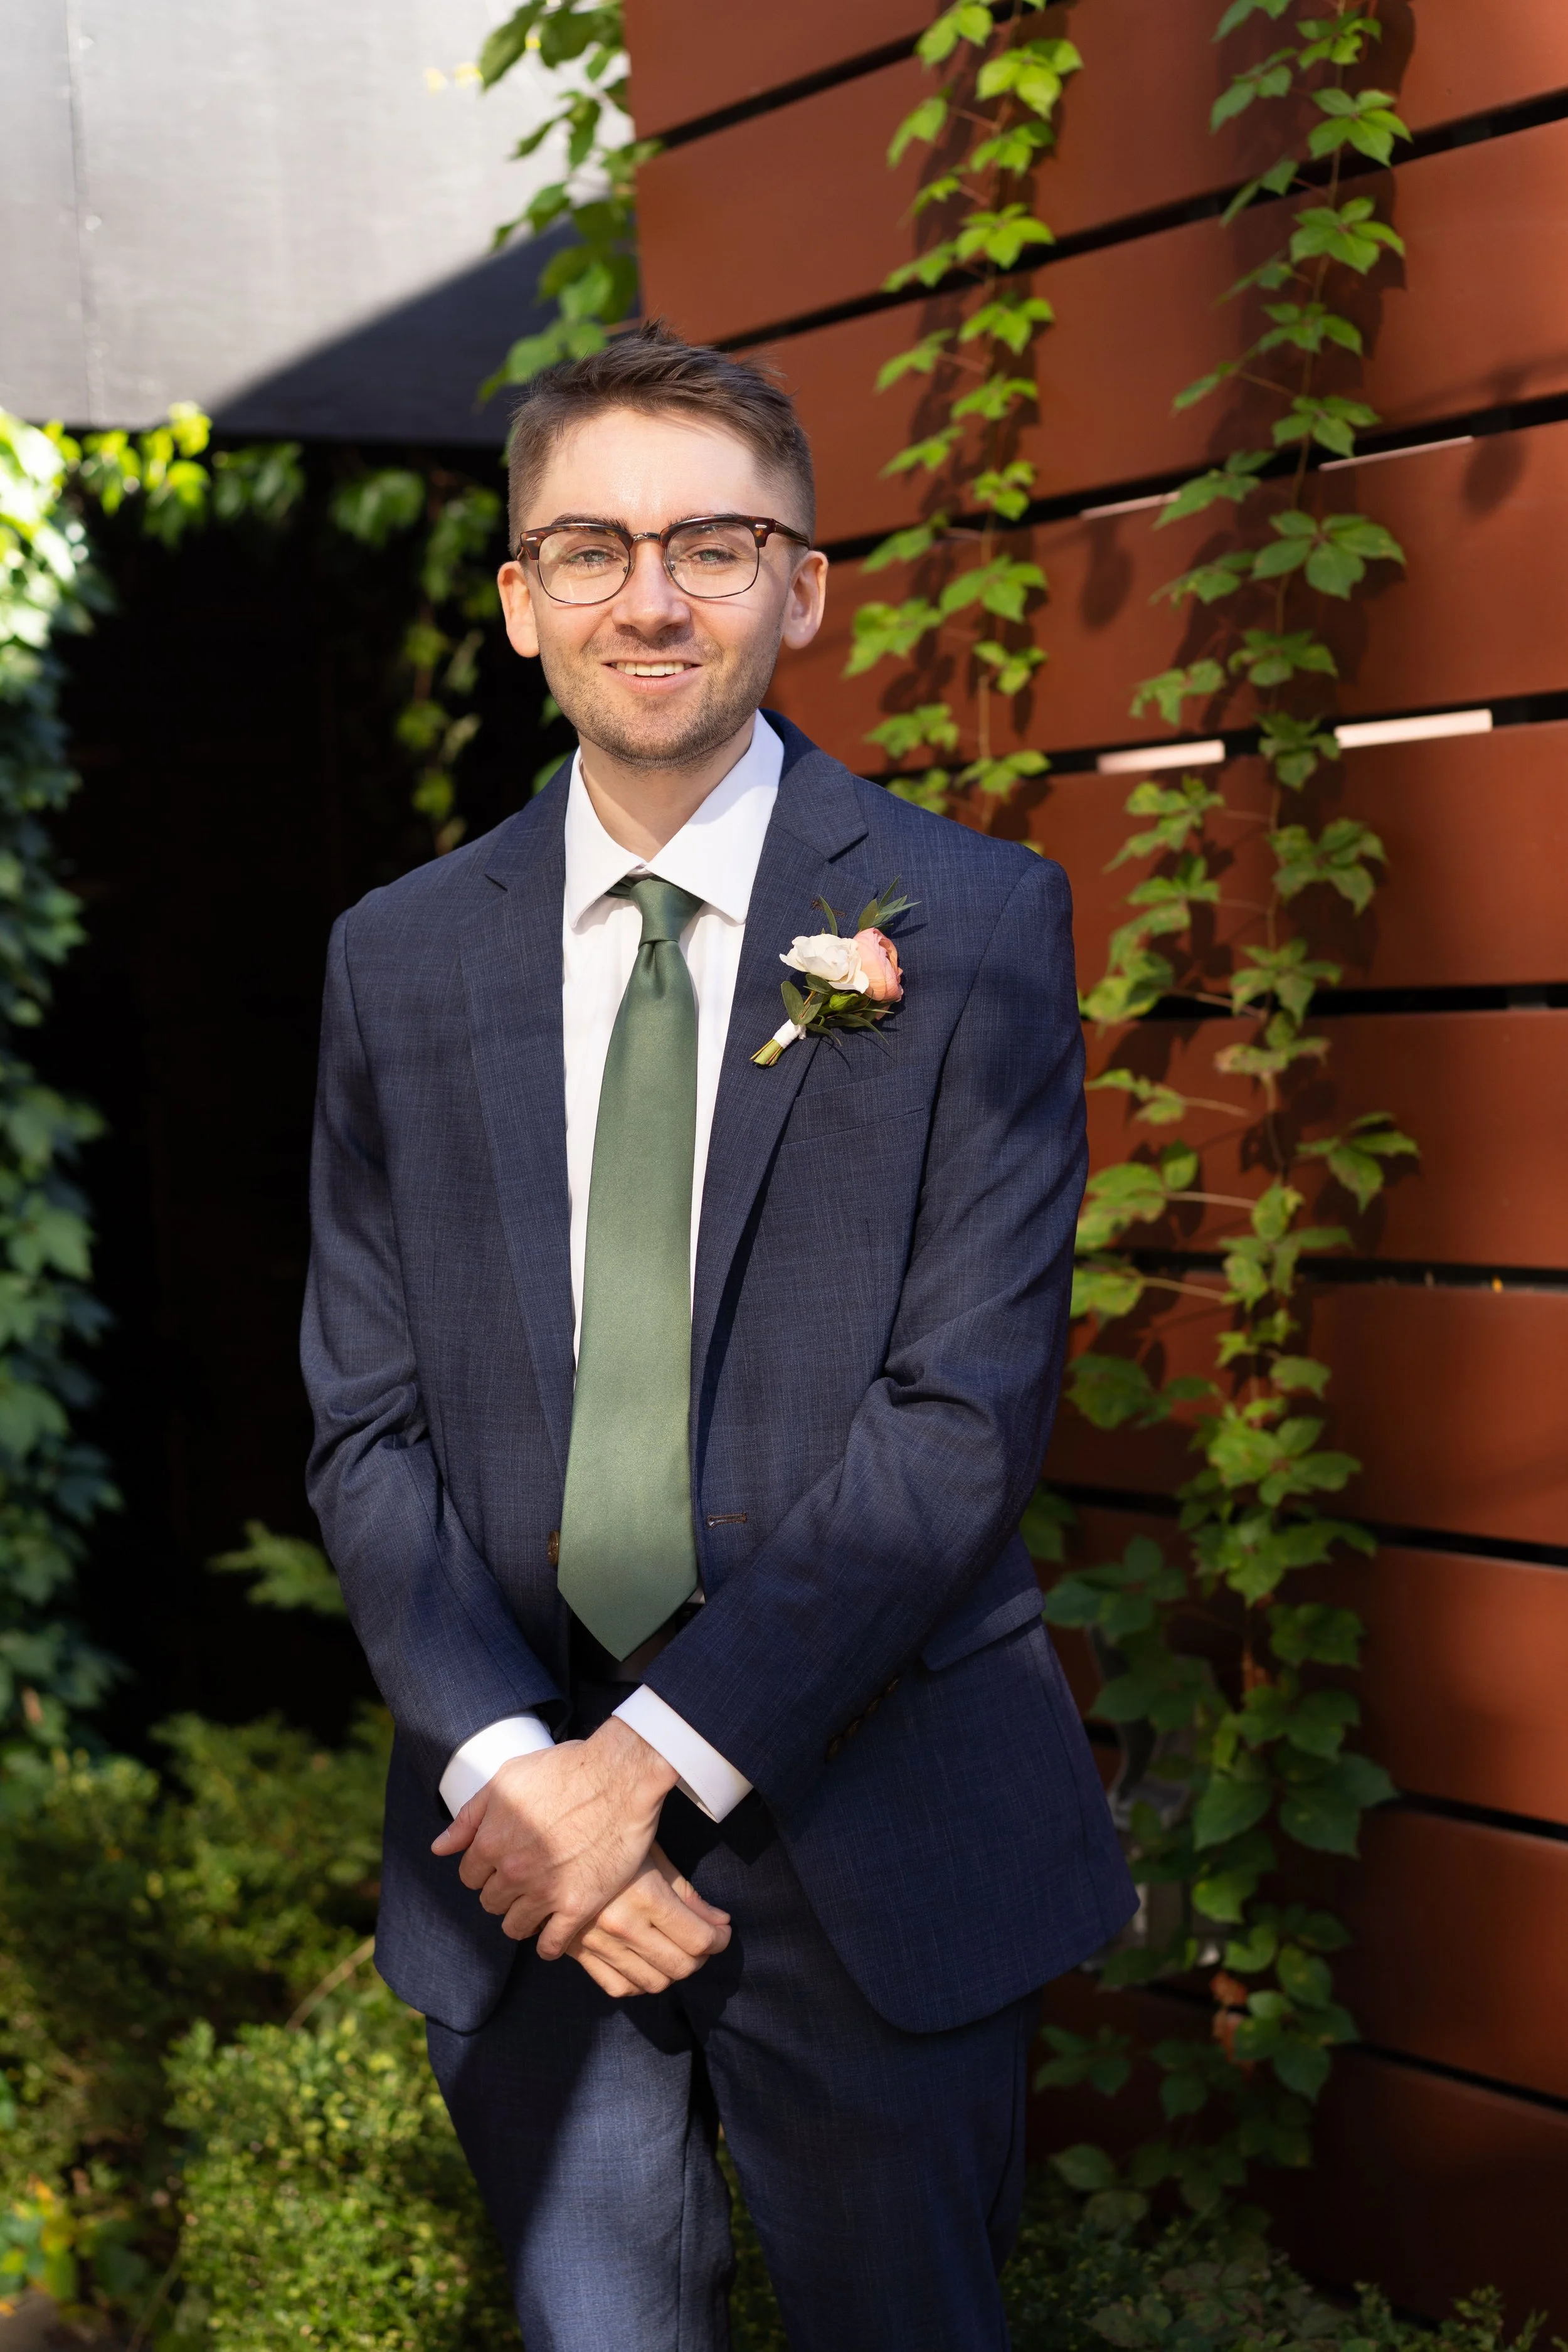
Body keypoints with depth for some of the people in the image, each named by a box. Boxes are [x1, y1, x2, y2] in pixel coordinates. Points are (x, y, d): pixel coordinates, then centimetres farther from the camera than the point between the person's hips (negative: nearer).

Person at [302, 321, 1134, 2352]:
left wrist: (660, 1755, -16)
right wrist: (511, 1767, -11)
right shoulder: (399, 961, 5)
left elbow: (970, 1404, -12)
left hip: (870, 1840, -2)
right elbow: (368, 1425, 3)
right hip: (519, 1837, 3)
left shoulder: (971, 923, -5)